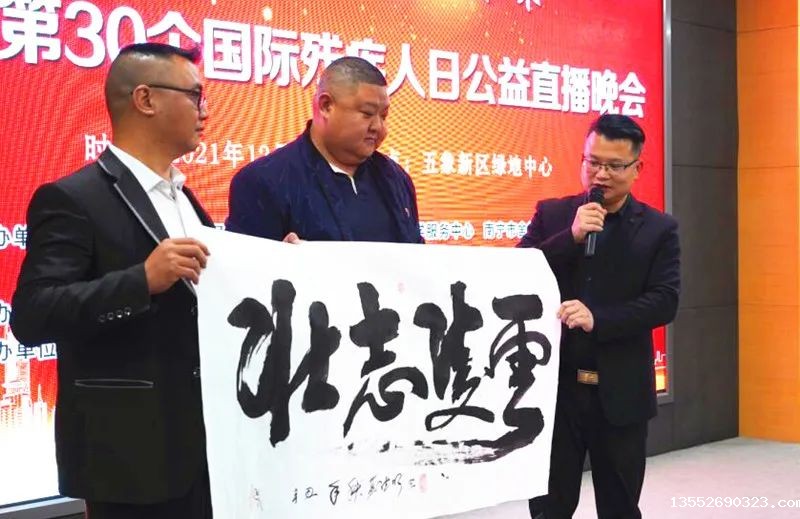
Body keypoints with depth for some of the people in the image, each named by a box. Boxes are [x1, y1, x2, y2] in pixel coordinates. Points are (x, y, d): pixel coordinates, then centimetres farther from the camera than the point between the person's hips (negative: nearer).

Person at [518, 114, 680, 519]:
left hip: (621, 390, 0)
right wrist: (570, 236, -17)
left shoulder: (659, 228, 1)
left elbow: (665, 301, -9)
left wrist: (598, 318, -22)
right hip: (555, 383, 1)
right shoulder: (552, 214, 5)